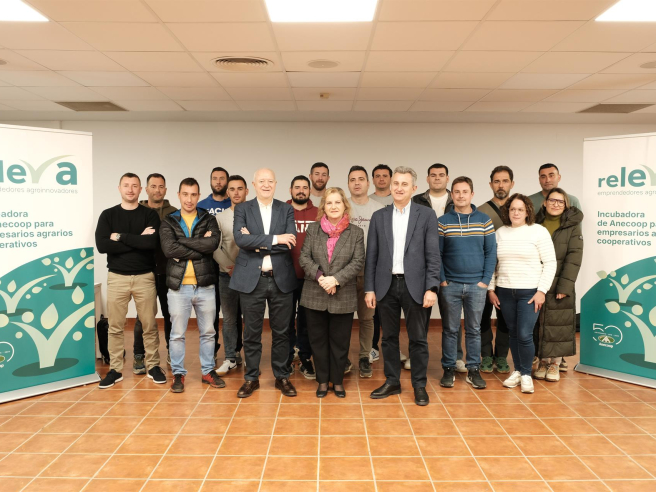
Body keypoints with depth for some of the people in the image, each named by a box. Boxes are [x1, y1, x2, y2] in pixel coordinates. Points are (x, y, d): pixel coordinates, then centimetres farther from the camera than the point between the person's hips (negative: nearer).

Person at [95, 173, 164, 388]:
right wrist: (138, 241, -14)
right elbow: (101, 245, -11)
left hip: (145, 277, -1)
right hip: (117, 277, 1)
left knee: (149, 325, 6)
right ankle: (115, 369, 19)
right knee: (115, 326, 7)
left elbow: (153, 243, -16)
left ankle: (153, 366, 19)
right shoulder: (108, 215, 4)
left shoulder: (150, 214, 1)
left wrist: (121, 237, -13)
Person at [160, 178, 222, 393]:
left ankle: (208, 371, 26)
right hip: (178, 286, -1)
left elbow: (213, 243, -14)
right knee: (177, 333, 7)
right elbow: (168, 249, -14)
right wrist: (200, 247, -13)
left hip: (205, 285, 1)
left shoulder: (208, 219, 5)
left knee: (208, 332, 12)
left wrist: (182, 241, -13)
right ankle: (178, 374, 22)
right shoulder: (168, 222, 3)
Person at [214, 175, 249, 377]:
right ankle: (231, 358, 16)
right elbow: (215, 247, 0)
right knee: (230, 318, 7)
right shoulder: (220, 217, 5)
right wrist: (229, 267, -9)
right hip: (227, 275, 2)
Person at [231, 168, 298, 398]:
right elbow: (240, 239, -14)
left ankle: (282, 377, 24)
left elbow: (290, 242, -9)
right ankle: (251, 378, 23)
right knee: (252, 332, 9)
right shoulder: (242, 209, 3)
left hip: (281, 279, 1)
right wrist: (274, 239, -18)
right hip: (251, 279, -1)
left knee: (281, 331, 10)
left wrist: (256, 242, -13)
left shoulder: (286, 209, 6)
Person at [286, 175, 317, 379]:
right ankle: (287, 360, 22)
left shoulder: (319, 214, 2)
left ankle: (306, 360, 22)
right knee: (286, 320, 9)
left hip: (309, 277, 0)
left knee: (306, 321, 10)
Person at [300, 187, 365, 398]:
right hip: (315, 295, 1)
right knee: (318, 340, 10)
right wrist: (320, 277, -16)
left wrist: (336, 279, -18)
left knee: (340, 342, 9)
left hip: (343, 297, -1)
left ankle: (338, 381, 26)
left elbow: (358, 262, -7)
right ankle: (322, 380, 25)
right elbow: (304, 257, -1)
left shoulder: (356, 232, 1)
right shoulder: (313, 229, 5)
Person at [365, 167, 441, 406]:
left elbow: (433, 255, -3)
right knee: (389, 337, 12)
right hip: (386, 285, 2)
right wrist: (369, 288, 1)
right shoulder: (379, 216, 7)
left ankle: (419, 385, 21)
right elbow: (371, 256, 6)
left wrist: (431, 288, -11)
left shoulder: (426, 215, 0)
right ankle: (392, 382, 27)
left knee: (418, 339, 6)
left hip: (415, 285, -2)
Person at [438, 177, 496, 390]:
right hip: (450, 285, -1)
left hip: (477, 285, 1)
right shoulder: (442, 222, 0)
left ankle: (473, 370, 21)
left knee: (474, 330, 10)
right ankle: (449, 369, 18)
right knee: (450, 330, 8)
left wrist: (486, 280, -4)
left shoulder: (484, 220, 3)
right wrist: (442, 280, -7)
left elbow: (491, 252, 3)